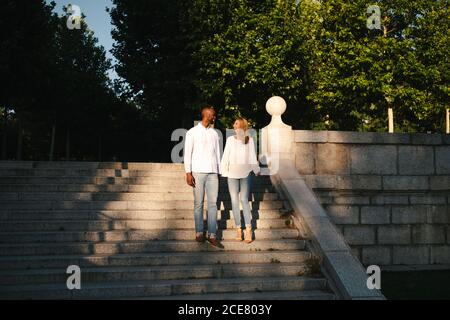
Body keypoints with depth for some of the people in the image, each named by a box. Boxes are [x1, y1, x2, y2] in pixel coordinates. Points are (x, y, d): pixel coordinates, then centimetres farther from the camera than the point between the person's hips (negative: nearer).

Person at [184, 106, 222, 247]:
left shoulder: (214, 133, 15)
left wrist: (218, 172, 12)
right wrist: (188, 173, -9)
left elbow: (217, 153, 17)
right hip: (198, 172, -3)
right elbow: (187, 153, -1)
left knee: (213, 203, -2)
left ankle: (212, 235, -1)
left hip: (212, 172, 3)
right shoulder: (192, 132, 2)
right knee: (198, 203, 2)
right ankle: (199, 232, 12)